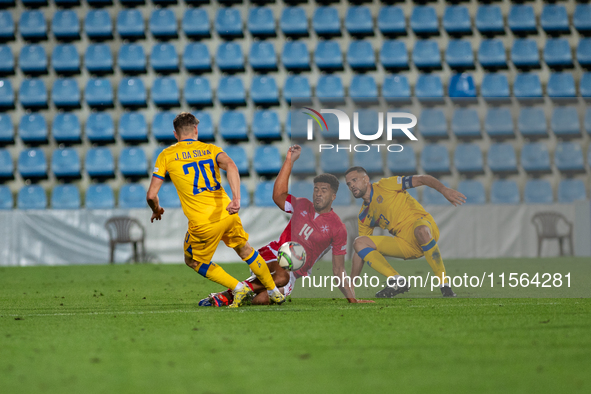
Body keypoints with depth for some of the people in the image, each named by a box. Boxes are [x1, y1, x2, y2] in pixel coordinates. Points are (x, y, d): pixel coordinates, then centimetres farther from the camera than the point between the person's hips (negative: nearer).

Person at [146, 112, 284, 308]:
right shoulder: (210, 149, 12)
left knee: (194, 261, 22)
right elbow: (230, 165, -12)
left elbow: (151, 195, 1)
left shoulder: (166, 156, 6)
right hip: (228, 215, 3)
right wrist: (236, 198, -22)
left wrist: (156, 211, 24)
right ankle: (274, 291, 38)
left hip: (203, 224, -3)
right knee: (245, 250, 28)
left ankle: (238, 288, 10)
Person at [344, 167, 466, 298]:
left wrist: (444, 190, -22)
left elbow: (420, 180, -5)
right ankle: (397, 281, -20)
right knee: (359, 243, -8)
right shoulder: (364, 217, 18)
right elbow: (361, 252, 19)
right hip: (405, 245, 6)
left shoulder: (384, 186, 2)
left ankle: (445, 285, -35)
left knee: (421, 230, -42)